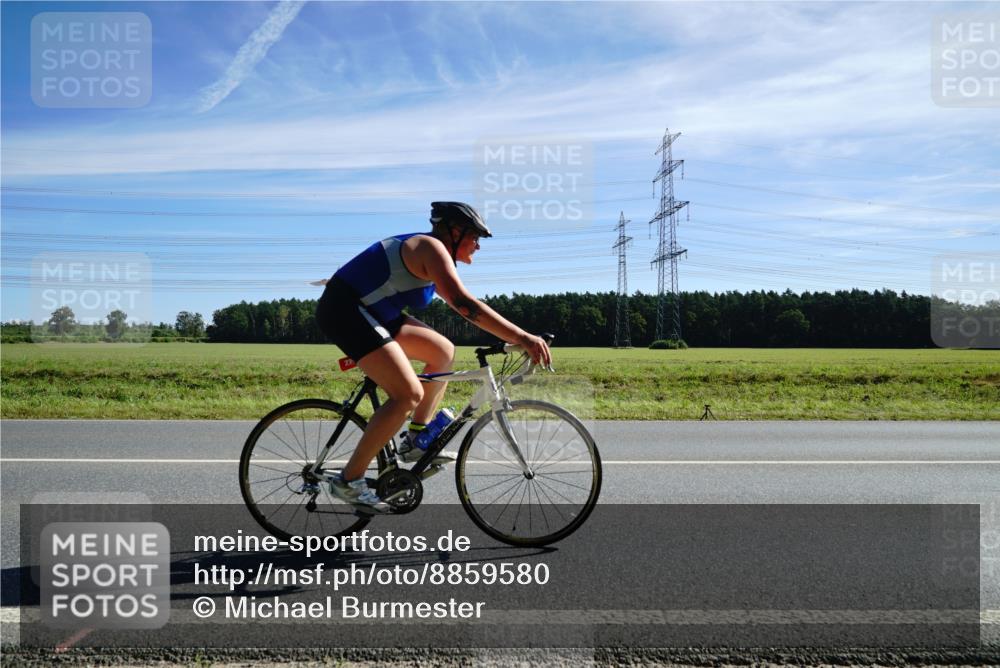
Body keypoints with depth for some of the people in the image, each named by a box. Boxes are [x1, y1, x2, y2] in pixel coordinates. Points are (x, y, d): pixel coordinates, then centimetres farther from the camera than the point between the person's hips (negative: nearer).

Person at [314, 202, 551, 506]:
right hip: (345, 309, -11)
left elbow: (458, 303, 23)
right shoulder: (432, 248, -16)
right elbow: (464, 304, -30)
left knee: (443, 351, 11)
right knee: (409, 394, -18)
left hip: (366, 311, 11)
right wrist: (522, 337, -33)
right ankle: (349, 480, -8)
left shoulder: (429, 253, 16)